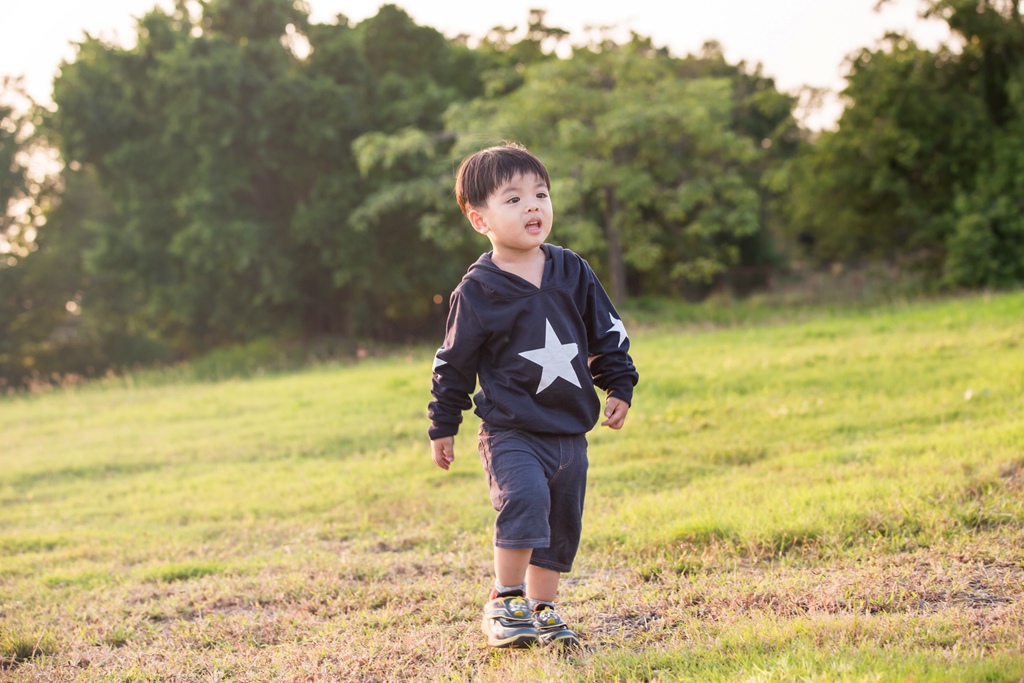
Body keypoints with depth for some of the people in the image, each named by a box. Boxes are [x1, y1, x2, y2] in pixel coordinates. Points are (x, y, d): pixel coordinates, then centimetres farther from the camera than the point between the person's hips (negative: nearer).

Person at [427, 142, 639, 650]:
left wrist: (619, 387, 8)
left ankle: (543, 610, 28)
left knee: (561, 528, 11)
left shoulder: (572, 273, 4)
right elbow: (454, 361, 0)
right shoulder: (478, 291, -8)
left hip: (570, 432, 5)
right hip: (511, 431, -5)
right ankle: (506, 603, -14)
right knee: (525, 499, -28)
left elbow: (607, 333, 15)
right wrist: (443, 427, 3)